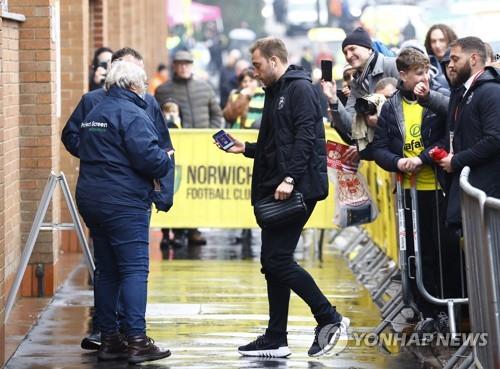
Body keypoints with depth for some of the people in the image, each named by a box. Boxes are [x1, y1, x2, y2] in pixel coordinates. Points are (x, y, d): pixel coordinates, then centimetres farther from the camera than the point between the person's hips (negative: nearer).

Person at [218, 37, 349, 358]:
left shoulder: (300, 89, -9)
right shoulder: (276, 93, 22)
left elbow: (305, 136, -20)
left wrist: (290, 178, -26)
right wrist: (246, 148, 20)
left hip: (296, 189, -10)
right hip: (276, 191, 10)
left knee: (278, 259, -13)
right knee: (273, 261, 9)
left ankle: (330, 319, -4)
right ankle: (276, 340, 13)